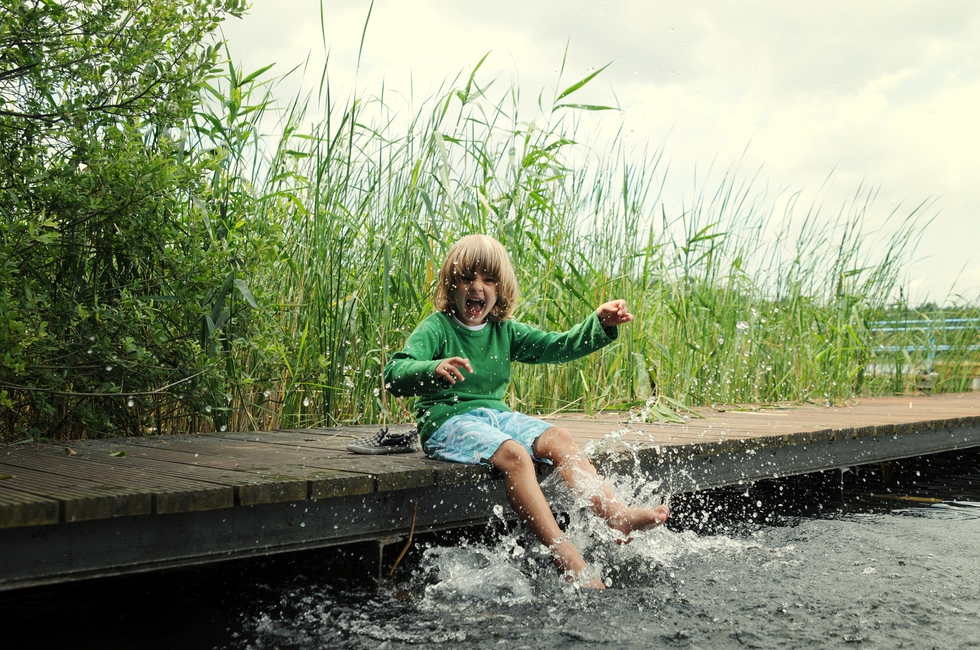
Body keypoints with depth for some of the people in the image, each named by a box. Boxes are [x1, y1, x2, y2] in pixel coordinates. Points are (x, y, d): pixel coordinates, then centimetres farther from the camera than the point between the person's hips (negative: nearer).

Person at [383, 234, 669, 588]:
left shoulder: (505, 331, 11)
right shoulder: (437, 328, -7)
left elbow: (558, 346, 6)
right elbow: (394, 374, -20)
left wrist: (600, 323, -10)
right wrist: (434, 370, -42)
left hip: (496, 415, 7)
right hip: (449, 421, -7)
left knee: (558, 439, -15)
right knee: (514, 454, -31)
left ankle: (616, 514, -26)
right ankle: (565, 558, -38)